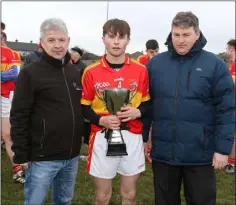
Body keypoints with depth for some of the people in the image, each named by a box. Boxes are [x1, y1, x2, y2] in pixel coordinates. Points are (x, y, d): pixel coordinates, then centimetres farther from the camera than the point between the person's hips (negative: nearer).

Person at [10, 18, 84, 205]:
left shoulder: (76, 72, 8)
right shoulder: (30, 73, -9)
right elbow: (19, 117, -11)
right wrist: (21, 155, -11)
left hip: (72, 156, 5)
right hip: (43, 158, -5)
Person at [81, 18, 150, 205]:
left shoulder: (141, 70, 0)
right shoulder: (91, 72, -3)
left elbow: (148, 104, 8)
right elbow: (84, 108, 1)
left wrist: (137, 112, -13)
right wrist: (101, 120, -16)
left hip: (132, 138, 1)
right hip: (102, 139, -1)